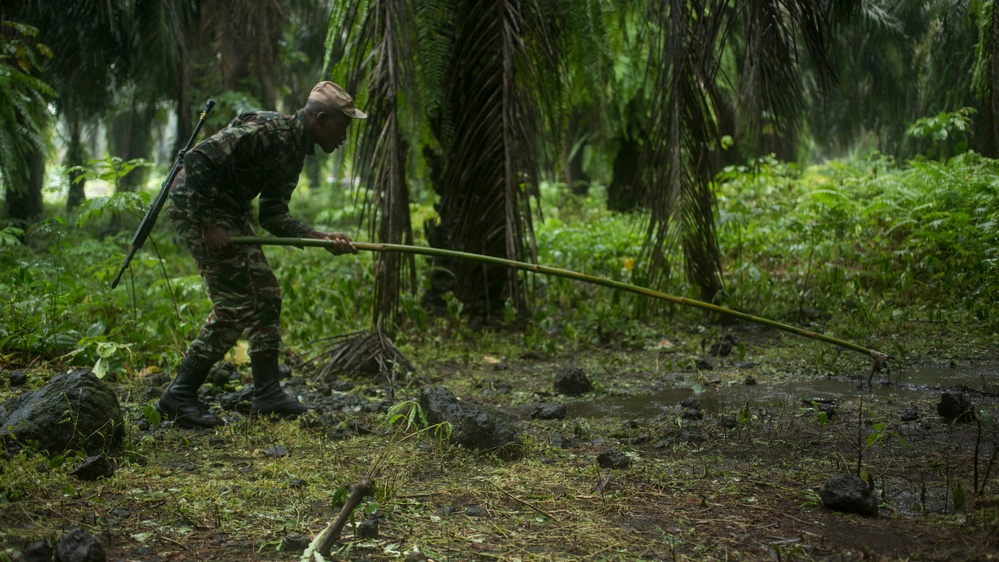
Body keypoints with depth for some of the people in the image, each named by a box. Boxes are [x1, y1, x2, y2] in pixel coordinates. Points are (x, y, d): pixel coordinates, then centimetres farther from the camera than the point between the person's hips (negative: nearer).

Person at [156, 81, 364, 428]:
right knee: (235, 303, -12)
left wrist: (322, 239, -1)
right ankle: (179, 396, -4)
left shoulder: (294, 152, 11)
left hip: (230, 213, 10)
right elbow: (198, 158, -26)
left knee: (266, 294, 8)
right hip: (194, 206, -10)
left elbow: (273, 217, 10)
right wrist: (208, 225, -25)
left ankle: (267, 394, 13)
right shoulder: (268, 131, -20)